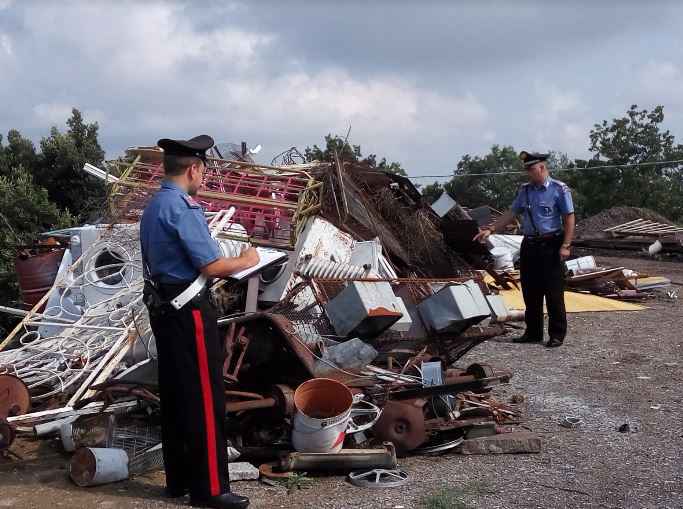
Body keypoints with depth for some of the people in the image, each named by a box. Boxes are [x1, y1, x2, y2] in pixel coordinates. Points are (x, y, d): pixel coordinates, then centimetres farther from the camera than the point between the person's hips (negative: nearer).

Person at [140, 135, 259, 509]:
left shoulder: (153, 207, 12)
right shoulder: (183, 208, -18)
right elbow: (210, 266, -18)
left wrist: (226, 267, 20)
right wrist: (245, 261, -1)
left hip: (161, 306, 10)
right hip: (188, 310, -10)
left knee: (173, 394, 14)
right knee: (204, 397, -3)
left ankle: (178, 478, 24)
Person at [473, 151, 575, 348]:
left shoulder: (559, 189, -5)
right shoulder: (524, 190, 12)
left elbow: (569, 219, -7)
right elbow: (511, 214, 15)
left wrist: (566, 245, -14)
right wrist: (490, 230, 6)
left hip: (551, 246, -6)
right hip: (529, 245, 6)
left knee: (553, 292, -4)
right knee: (530, 292, 9)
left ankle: (557, 335, 5)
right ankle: (533, 333, 20)